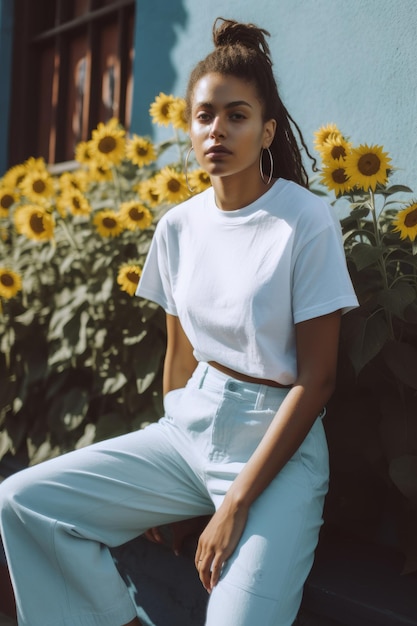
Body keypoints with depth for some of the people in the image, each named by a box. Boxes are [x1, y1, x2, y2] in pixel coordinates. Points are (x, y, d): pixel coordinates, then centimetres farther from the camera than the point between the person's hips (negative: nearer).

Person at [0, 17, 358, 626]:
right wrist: (157, 488, 9)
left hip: (278, 442, -5)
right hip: (189, 426, 6)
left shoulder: (307, 222, -12)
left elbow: (317, 377, -12)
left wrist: (237, 503, -16)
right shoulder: (178, 226, 4)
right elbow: (180, 352, 11)